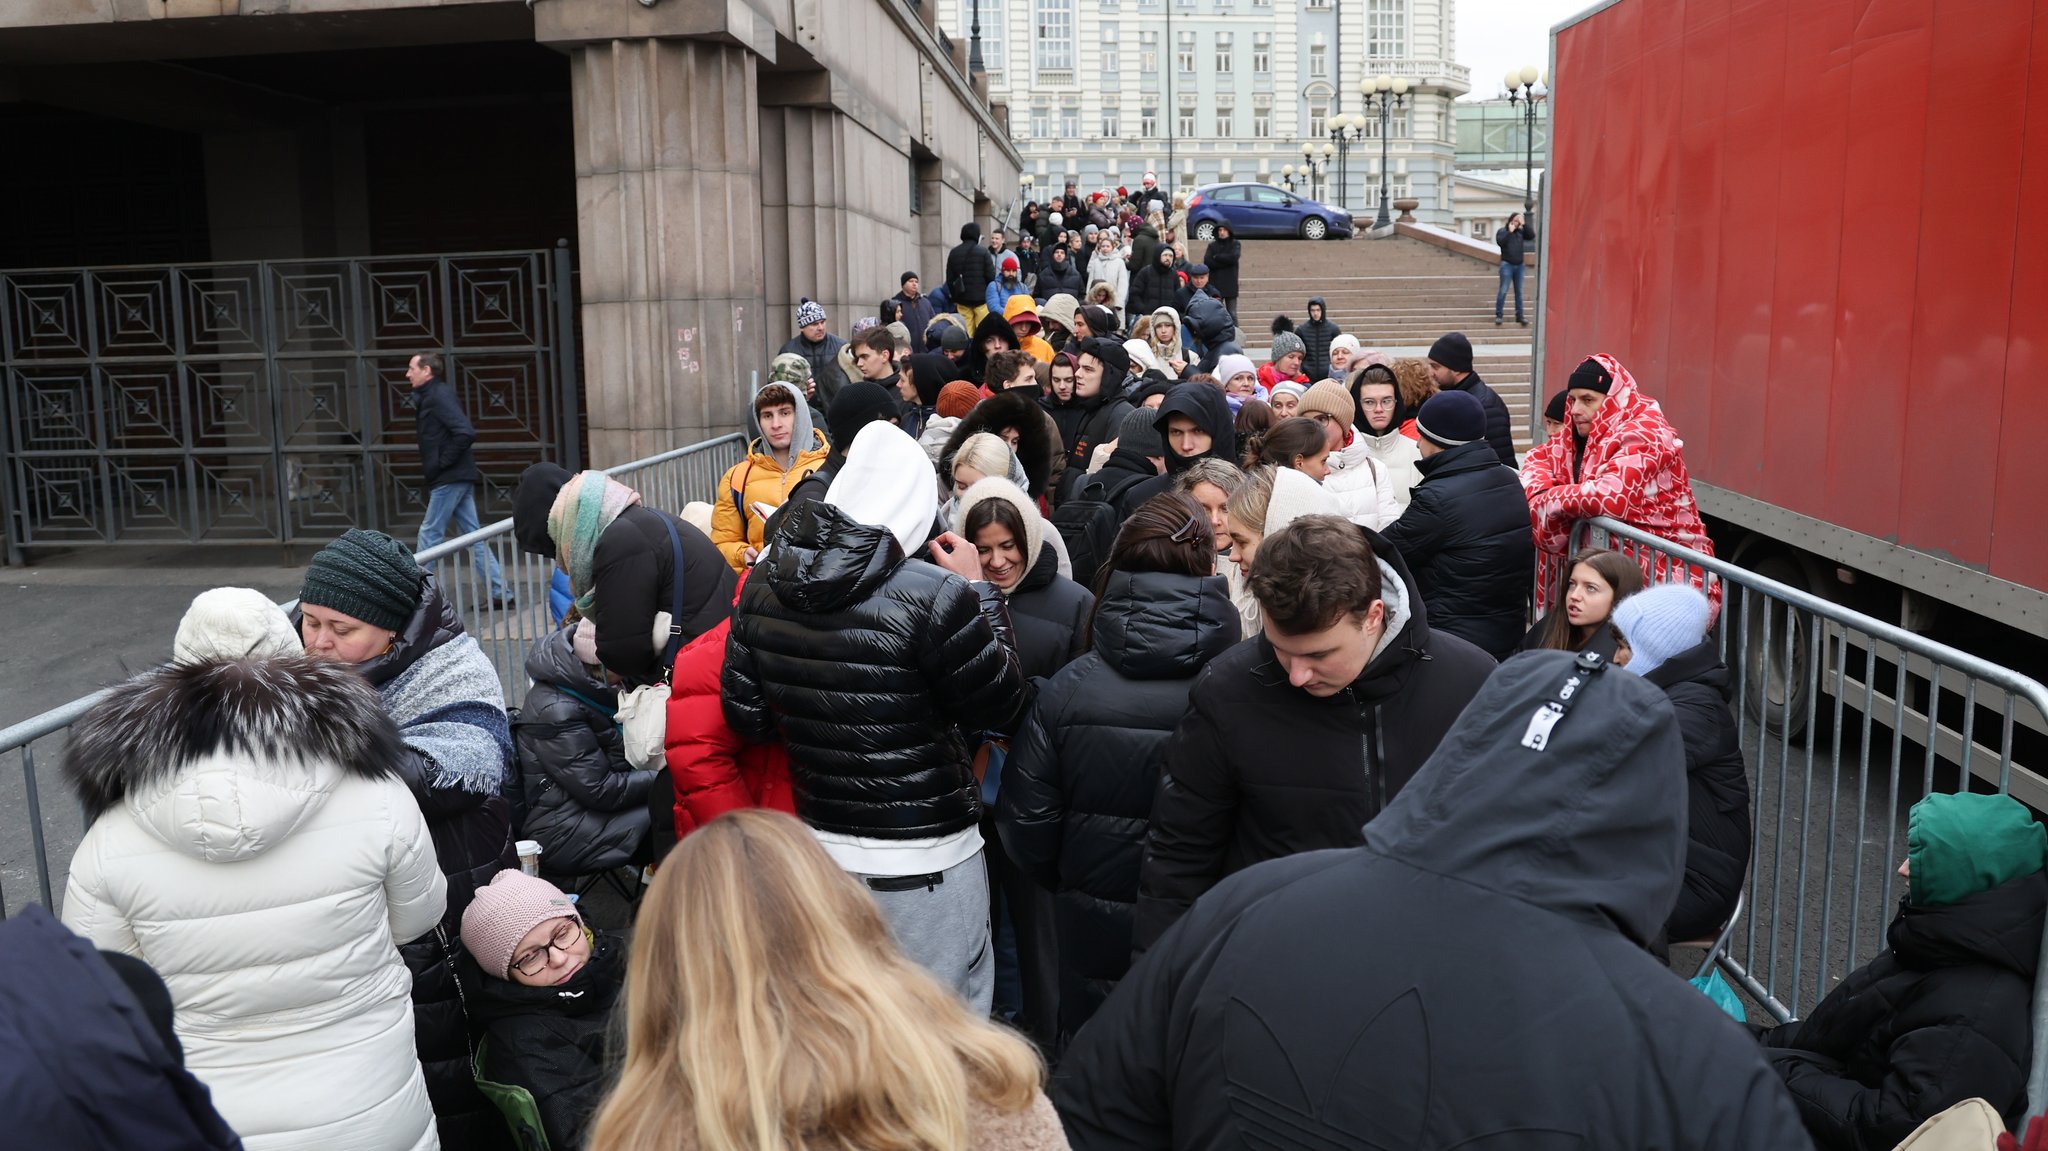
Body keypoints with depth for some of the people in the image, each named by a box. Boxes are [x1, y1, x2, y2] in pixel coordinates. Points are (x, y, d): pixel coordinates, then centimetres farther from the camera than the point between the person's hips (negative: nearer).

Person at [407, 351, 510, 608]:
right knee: (472, 535, 9)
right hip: (459, 478, 10)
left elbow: (465, 433, -25)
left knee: (429, 534, -2)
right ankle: (500, 593, 9)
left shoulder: (439, 396, -13)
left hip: (450, 479, -10)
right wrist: (432, 467, 10)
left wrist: (441, 464, -18)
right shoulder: (429, 396, 17)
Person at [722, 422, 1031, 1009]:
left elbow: (746, 717, 4)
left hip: (821, 846, 6)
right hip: (923, 862, -6)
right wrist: (980, 591, -1)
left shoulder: (763, 587, -3)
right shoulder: (935, 597, -23)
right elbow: (1005, 706, -10)